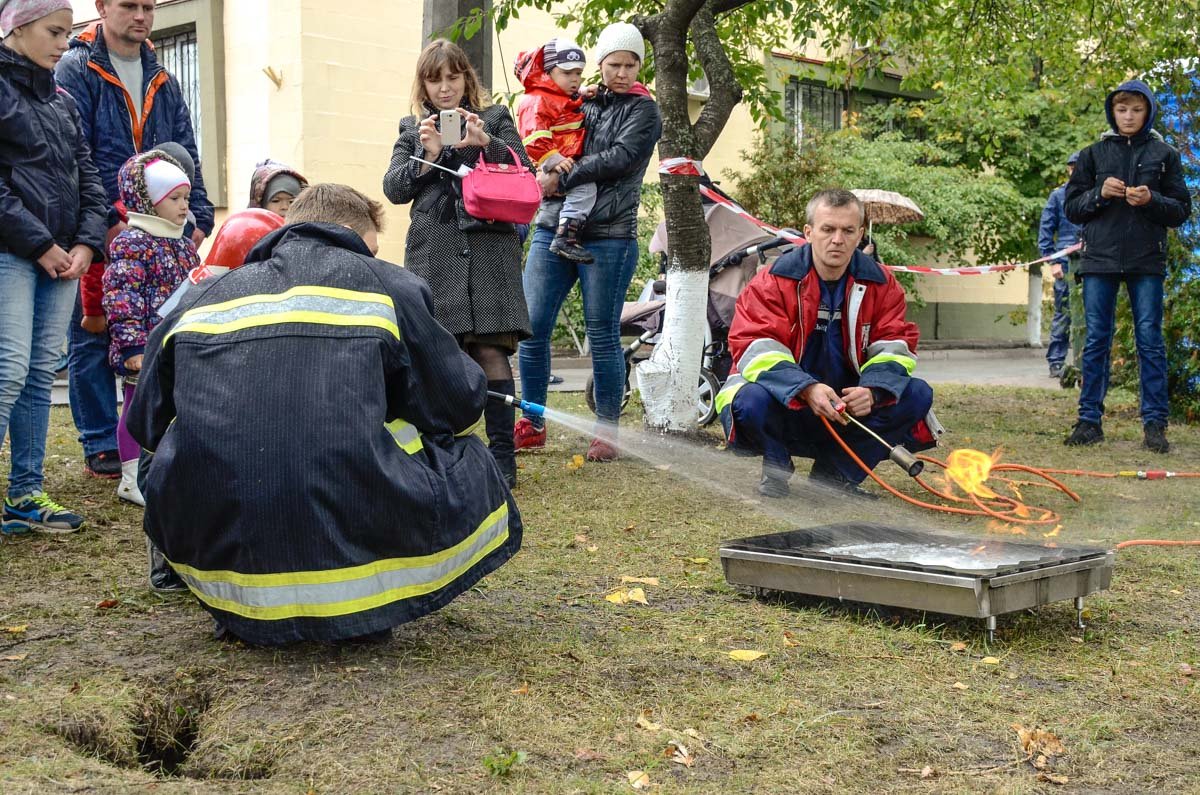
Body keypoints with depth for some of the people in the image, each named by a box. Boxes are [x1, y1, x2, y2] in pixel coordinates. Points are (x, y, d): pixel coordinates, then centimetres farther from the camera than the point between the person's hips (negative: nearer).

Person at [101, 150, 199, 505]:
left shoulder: (184, 246, 14)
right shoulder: (131, 244, -13)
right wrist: (133, 346, -25)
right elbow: (122, 298, -20)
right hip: (145, 349, -8)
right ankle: (133, 479, 9)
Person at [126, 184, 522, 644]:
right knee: (464, 456, 24)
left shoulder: (202, 297, 16)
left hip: (217, 562, 3)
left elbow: (145, 425, 20)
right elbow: (460, 404, 11)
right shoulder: (387, 284, 8)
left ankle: (245, 615, 16)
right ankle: (358, 608, 9)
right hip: (352, 546, -3)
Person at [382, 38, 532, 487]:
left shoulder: (495, 119, 13)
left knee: (491, 352, -10)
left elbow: (523, 172, 3)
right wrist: (427, 156, -8)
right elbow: (393, 189, 8)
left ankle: (502, 455, -5)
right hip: (433, 256, 2)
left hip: (489, 250, -2)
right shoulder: (412, 129, 17)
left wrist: (486, 143, -13)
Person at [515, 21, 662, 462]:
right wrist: (546, 174, -3)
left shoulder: (642, 110, 5)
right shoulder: (582, 104, 17)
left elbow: (620, 157, -11)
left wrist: (562, 180, -12)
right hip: (553, 228, 4)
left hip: (607, 236, -4)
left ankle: (607, 431, 11)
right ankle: (531, 424, 11)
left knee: (603, 336, 0)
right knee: (533, 328, -1)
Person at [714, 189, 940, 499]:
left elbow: (894, 346, -3)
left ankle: (836, 473, -3)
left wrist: (873, 390, -25)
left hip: (848, 408, 4)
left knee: (918, 395, -16)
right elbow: (757, 349, -19)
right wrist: (807, 388, -36)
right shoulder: (774, 281, -10)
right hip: (787, 410, -3)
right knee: (752, 400, -36)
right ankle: (776, 470, -1)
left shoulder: (880, 284, 1)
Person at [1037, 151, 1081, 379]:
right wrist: (1053, 261, -2)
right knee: (1063, 313, -1)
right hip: (1066, 264, -2)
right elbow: (1045, 231, 6)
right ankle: (1056, 362, 3)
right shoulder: (1058, 195, 8)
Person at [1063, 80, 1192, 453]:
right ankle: (1090, 420, 9)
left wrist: (1151, 200, -13)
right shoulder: (1094, 154, 9)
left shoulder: (1165, 154, 7)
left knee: (1150, 341, 0)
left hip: (1147, 261, -1)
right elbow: (1072, 208, 8)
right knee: (1096, 341, 3)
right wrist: (1100, 193, -10)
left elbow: (1182, 210, 6)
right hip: (1100, 258, 1)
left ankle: (1154, 423, 5)